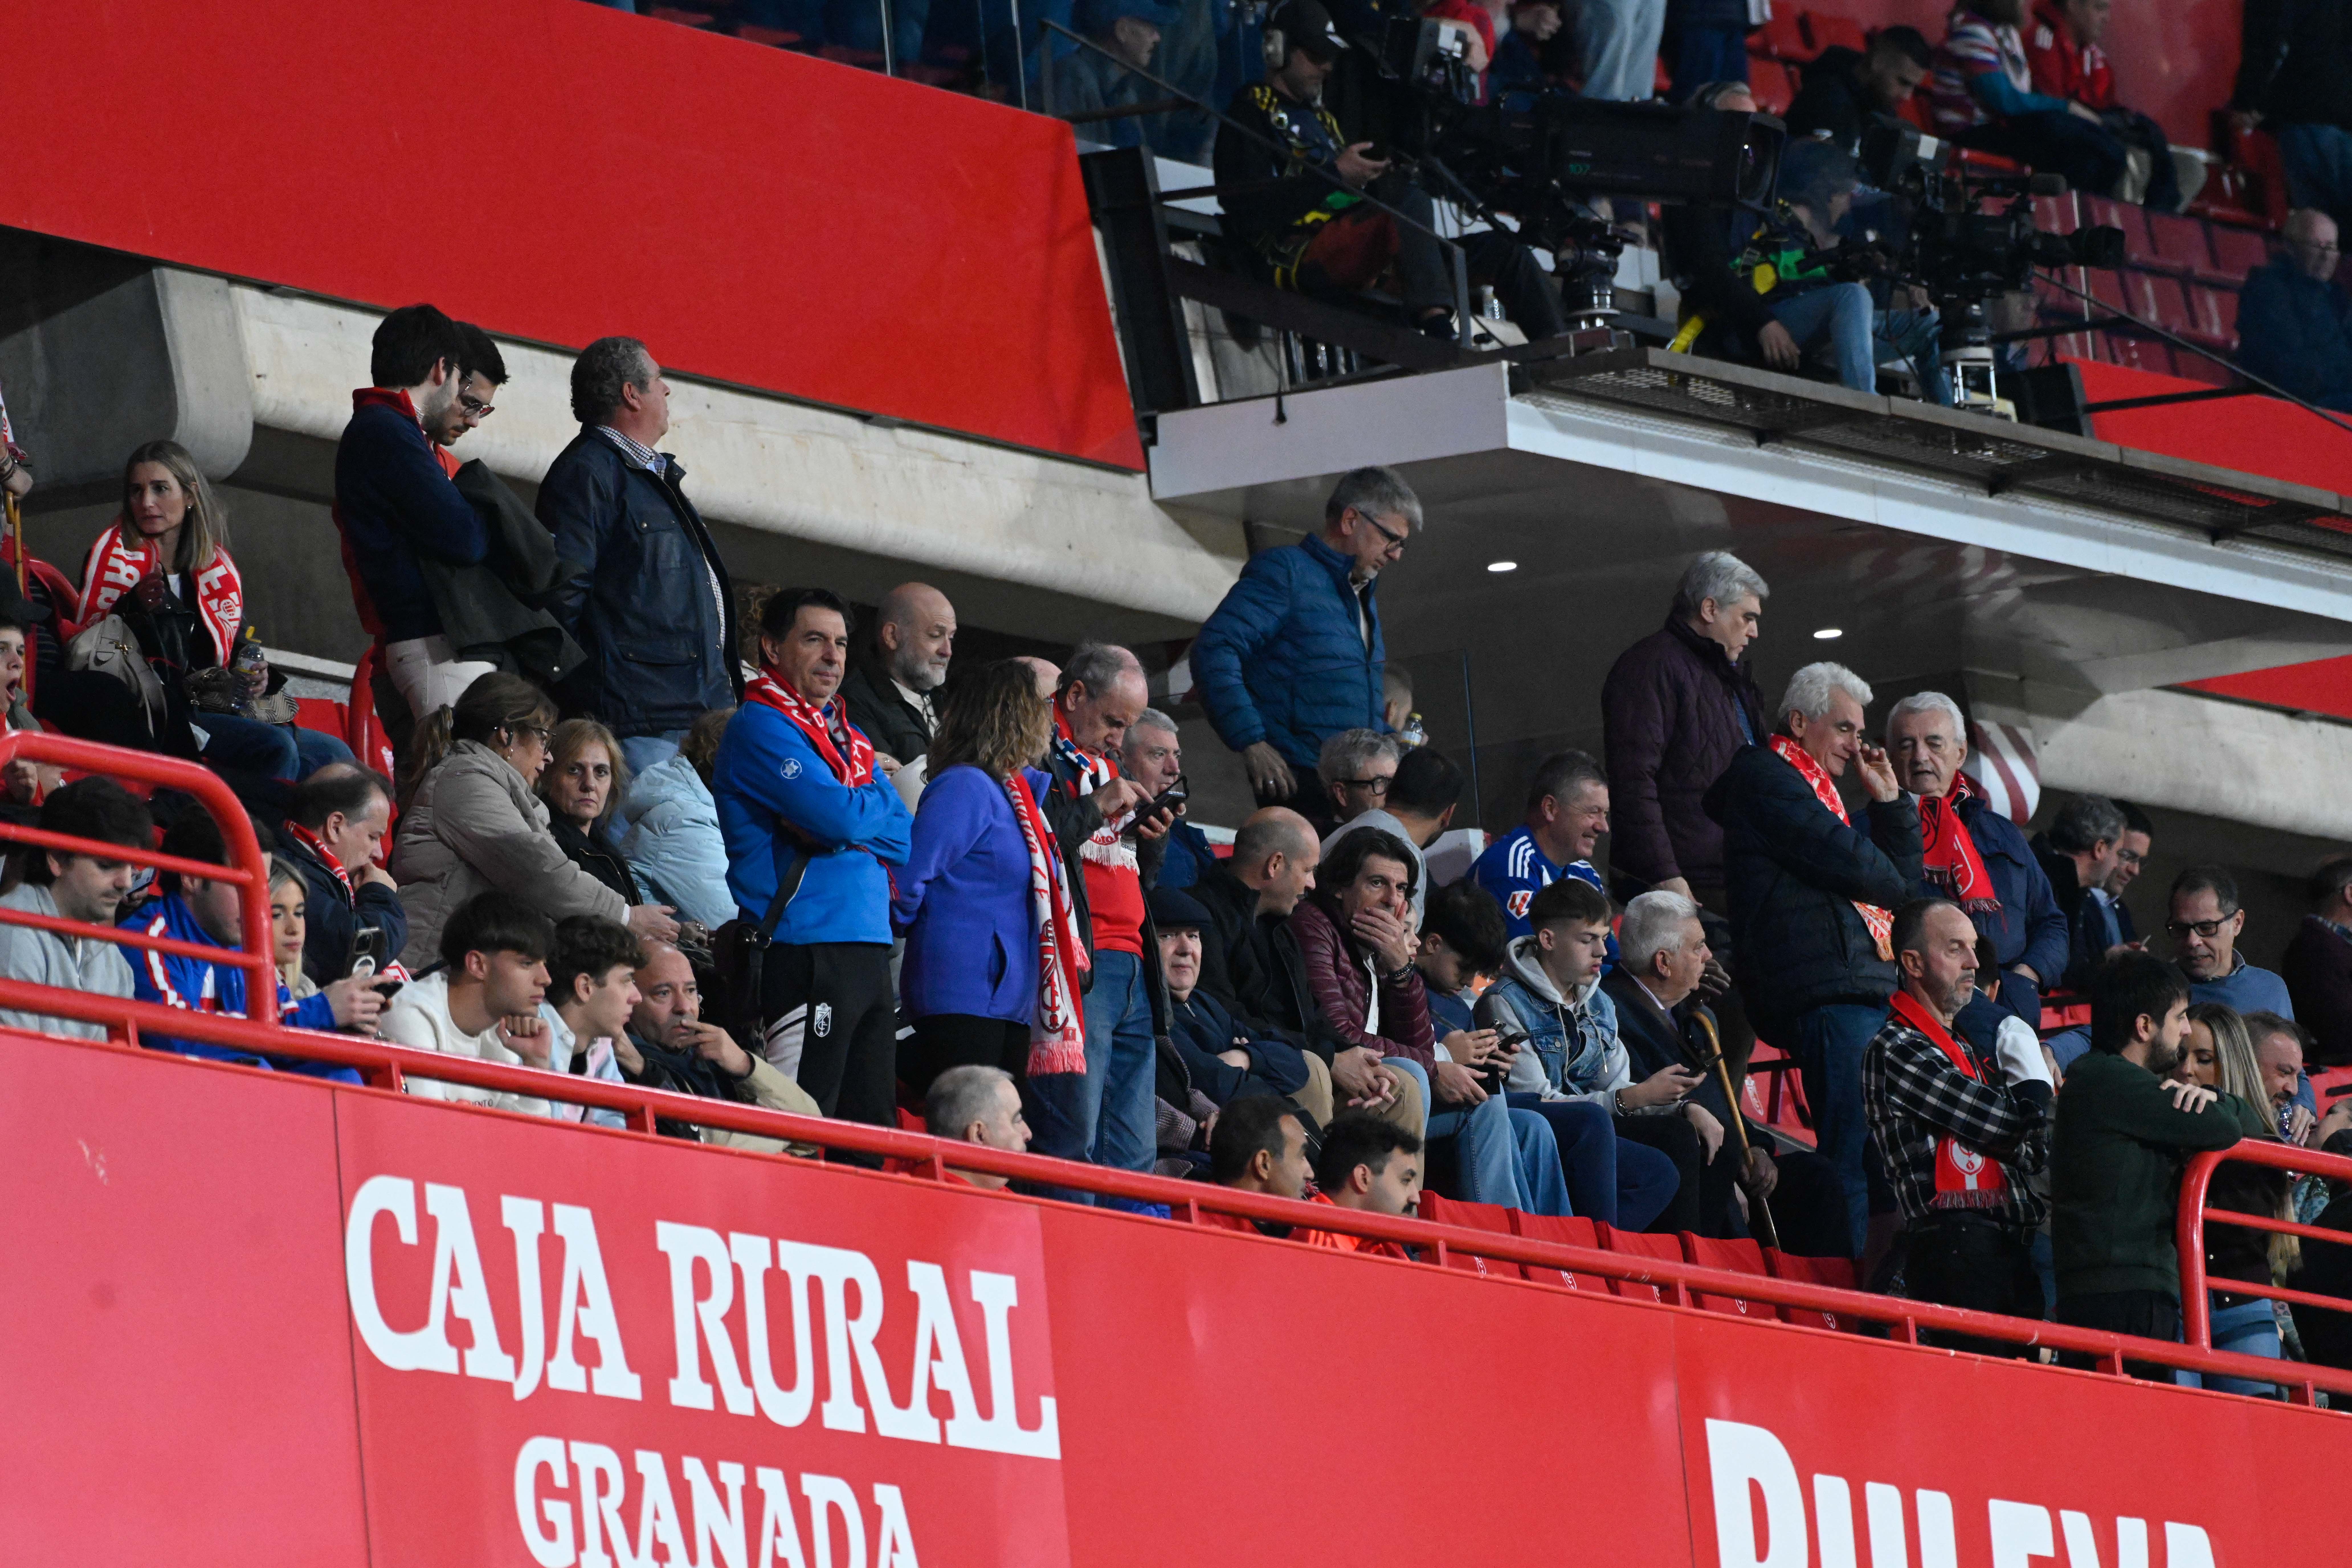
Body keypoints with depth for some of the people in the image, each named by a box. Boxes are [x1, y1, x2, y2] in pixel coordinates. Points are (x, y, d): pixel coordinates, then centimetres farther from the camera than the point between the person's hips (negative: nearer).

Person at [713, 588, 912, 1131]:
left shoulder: (849, 738, 22)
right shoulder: (761, 727, -5)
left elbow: (906, 836, 13)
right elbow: (840, 817, -16)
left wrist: (845, 829, -5)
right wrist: (873, 805, 6)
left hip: (869, 953, 9)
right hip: (804, 957, -9)